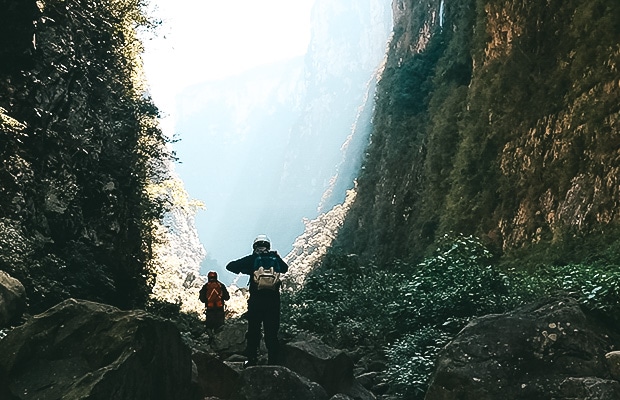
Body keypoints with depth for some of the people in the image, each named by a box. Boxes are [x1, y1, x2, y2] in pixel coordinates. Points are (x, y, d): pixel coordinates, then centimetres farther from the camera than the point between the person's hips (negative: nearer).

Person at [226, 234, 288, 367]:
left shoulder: (252, 259, -1)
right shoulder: (275, 258, 5)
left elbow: (230, 266, -3)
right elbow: (285, 268, 25)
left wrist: (244, 270, 5)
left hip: (256, 300, -1)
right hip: (273, 300, 2)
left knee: (253, 331, 10)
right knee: (272, 332, 8)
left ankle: (252, 360, 13)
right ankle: (273, 361, 9)